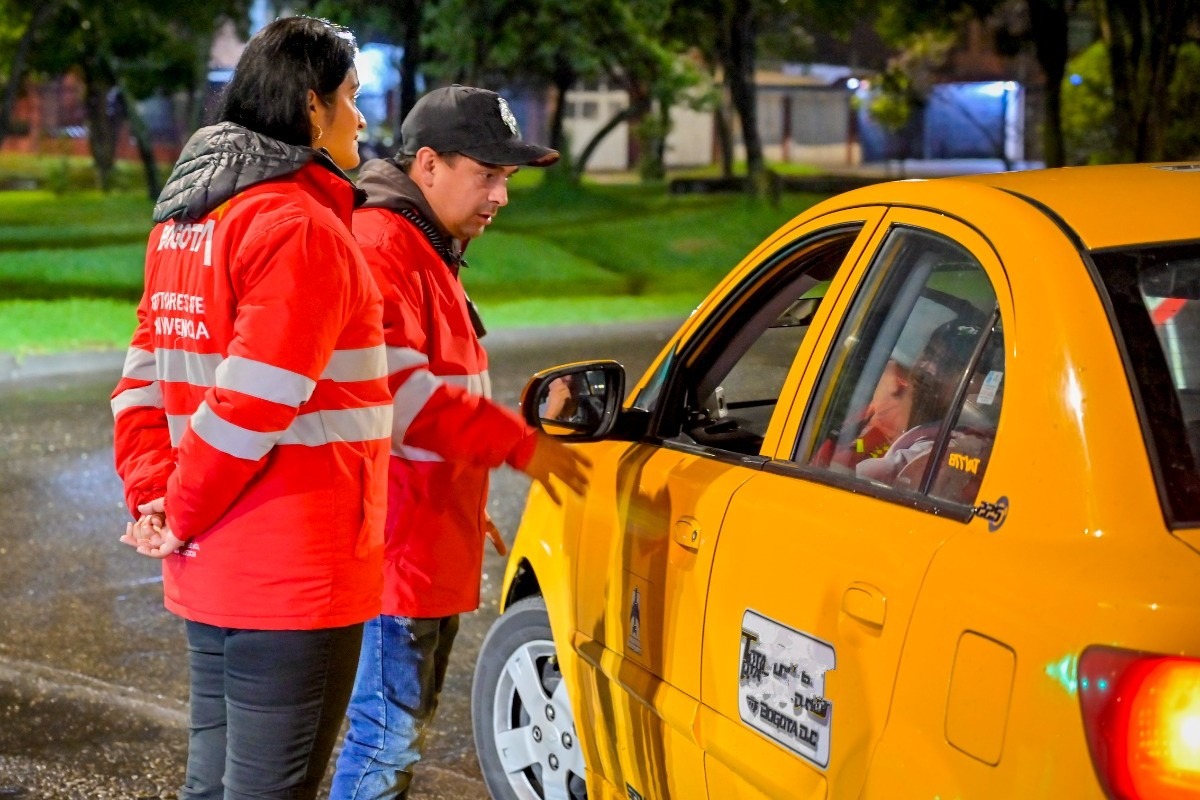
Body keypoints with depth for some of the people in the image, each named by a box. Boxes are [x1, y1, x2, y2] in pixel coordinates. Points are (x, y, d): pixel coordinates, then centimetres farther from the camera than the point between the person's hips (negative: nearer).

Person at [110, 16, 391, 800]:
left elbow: (145, 375, 12)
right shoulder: (303, 228, -16)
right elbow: (251, 406, -21)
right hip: (292, 579, -9)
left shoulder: (188, 221, 12)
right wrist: (182, 514, -9)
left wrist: (151, 494, 5)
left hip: (209, 574, 9)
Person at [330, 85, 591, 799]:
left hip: (430, 545, 11)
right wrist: (517, 444, -20)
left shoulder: (428, 249, 19)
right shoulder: (381, 244, -16)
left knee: (406, 726, 19)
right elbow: (395, 390, -25)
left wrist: (466, 510, 24)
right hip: (397, 547, -11)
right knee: (388, 734, -5)